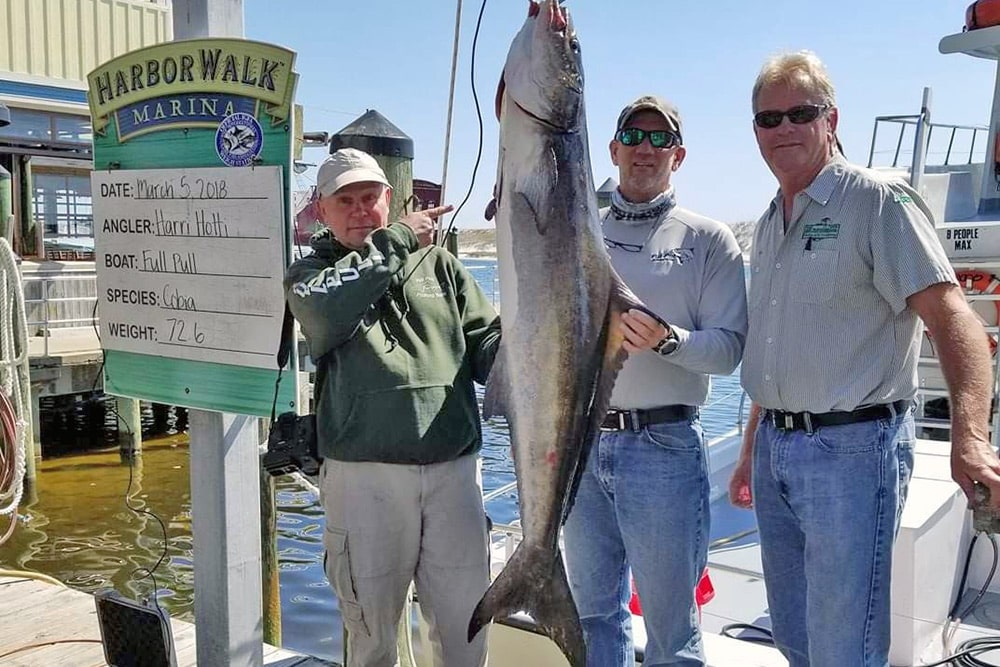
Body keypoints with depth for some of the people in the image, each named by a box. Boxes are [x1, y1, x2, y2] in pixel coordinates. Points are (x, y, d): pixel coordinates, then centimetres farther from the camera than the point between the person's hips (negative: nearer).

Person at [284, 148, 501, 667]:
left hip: (452, 470, 2)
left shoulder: (437, 264, 14)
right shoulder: (311, 271, 8)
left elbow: (487, 345, 10)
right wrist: (396, 239, -11)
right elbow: (324, 307, -17)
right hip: (364, 474, -2)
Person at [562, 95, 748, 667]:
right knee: (594, 610, 17)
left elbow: (730, 347, -7)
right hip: (579, 443, 4)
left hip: (663, 446, -4)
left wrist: (667, 341, -24)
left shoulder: (708, 239, 1)